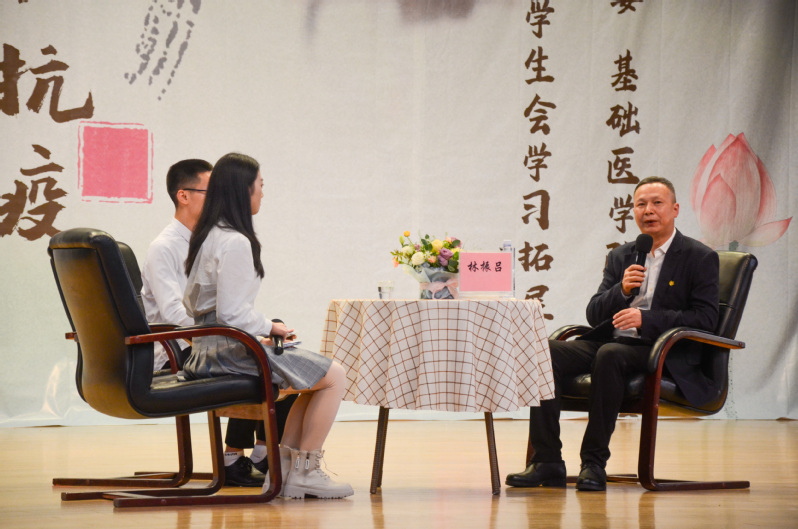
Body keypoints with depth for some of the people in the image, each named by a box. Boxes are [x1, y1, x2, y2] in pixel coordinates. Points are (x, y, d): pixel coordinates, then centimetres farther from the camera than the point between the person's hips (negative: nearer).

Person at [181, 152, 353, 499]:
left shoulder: (207, 236, 13)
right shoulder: (235, 242, -18)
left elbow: (191, 303, 18)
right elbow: (232, 315, -23)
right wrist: (269, 327, -5)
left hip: (207, 352, 10)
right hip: (230, 352, -10)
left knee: (318, 374, 20)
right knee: (334, 376, -5)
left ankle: (282, 467, 14)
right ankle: (303, 473, 0)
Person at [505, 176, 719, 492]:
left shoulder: (700, 258, 3)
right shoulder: (620, 257, 19)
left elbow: (705, 318, -8)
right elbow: (593, 314, 13)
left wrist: (646, 318, -18)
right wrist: (621, 290, -8)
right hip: (612, 342, 6)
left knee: (609, 355, -37)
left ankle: (594, 463, -30)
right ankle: (548, 463, -22)